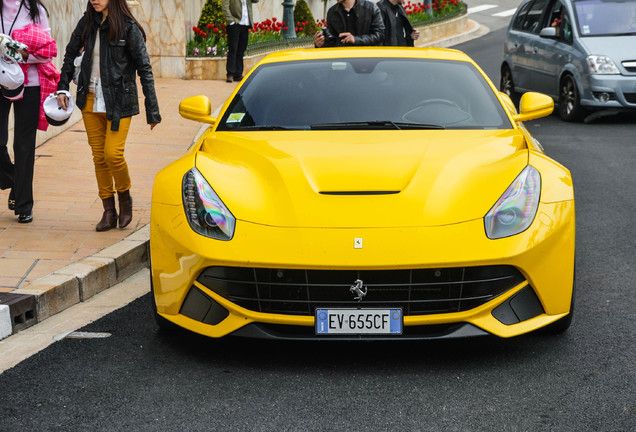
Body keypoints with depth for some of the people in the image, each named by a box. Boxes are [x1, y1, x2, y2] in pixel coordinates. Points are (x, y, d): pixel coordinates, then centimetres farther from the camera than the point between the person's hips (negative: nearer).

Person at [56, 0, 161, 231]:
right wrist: (62, 87, 10)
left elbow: (144, 68, -9)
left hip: (119, 101, -5)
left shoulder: (128, 28, -10)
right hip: (90, 99, 5)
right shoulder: (88, 22, 5)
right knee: (99, 156, 6)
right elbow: (71, 53, 18)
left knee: (113, 153, -13)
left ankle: (125, 197, 15)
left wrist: (152, 110, -12)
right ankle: (109, 212, 16)